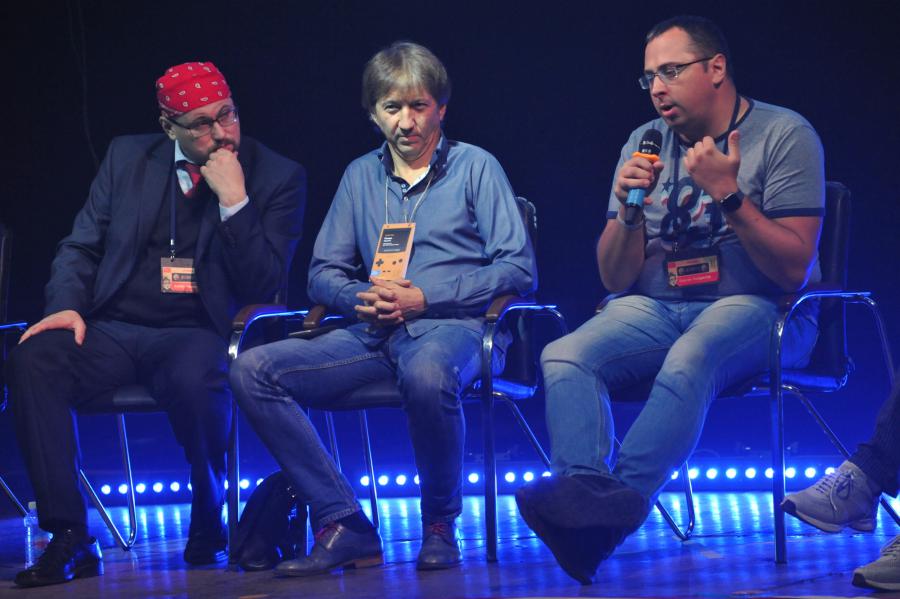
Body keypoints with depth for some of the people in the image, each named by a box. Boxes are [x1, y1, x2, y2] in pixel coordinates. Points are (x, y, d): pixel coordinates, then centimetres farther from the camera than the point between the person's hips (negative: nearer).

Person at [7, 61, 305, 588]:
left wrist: (233, 199, -14)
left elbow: (264, 286, -4)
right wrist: (67, 305, -5)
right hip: (112, 332, 3)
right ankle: (70, 539, -26)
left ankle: (209, 526, -10)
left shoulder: (277, 177, 3)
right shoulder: (128, 158, 14)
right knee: (32, 361, -28)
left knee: (195, 379, -39)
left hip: (197, 336, -3)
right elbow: (80, 247, 15)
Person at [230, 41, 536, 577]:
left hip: (451, 326, -5)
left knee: (426, 375, -43)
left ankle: (440, 527, -18)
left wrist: (424, 299, -10)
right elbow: (323, 272, 19)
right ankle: (345, 525, -23)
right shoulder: (361, 176, 21)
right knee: (252, 370, -18)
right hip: (373, 333, 5)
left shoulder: (475, 167, 8)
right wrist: (360, 299, -6)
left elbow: (518, 269, -1)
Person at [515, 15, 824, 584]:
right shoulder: (645, 144, 12)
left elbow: (794, 269, -9)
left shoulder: (783, 134, -2)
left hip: (753, 309, -4)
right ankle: (585, 488, -45)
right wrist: (630, 209, -8)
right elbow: (617, 280, 11)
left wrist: (727, 194, -18)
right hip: (655, 309, 5)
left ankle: (620, 499, -48)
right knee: (564, 357, -25)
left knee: (688, 361, -38)